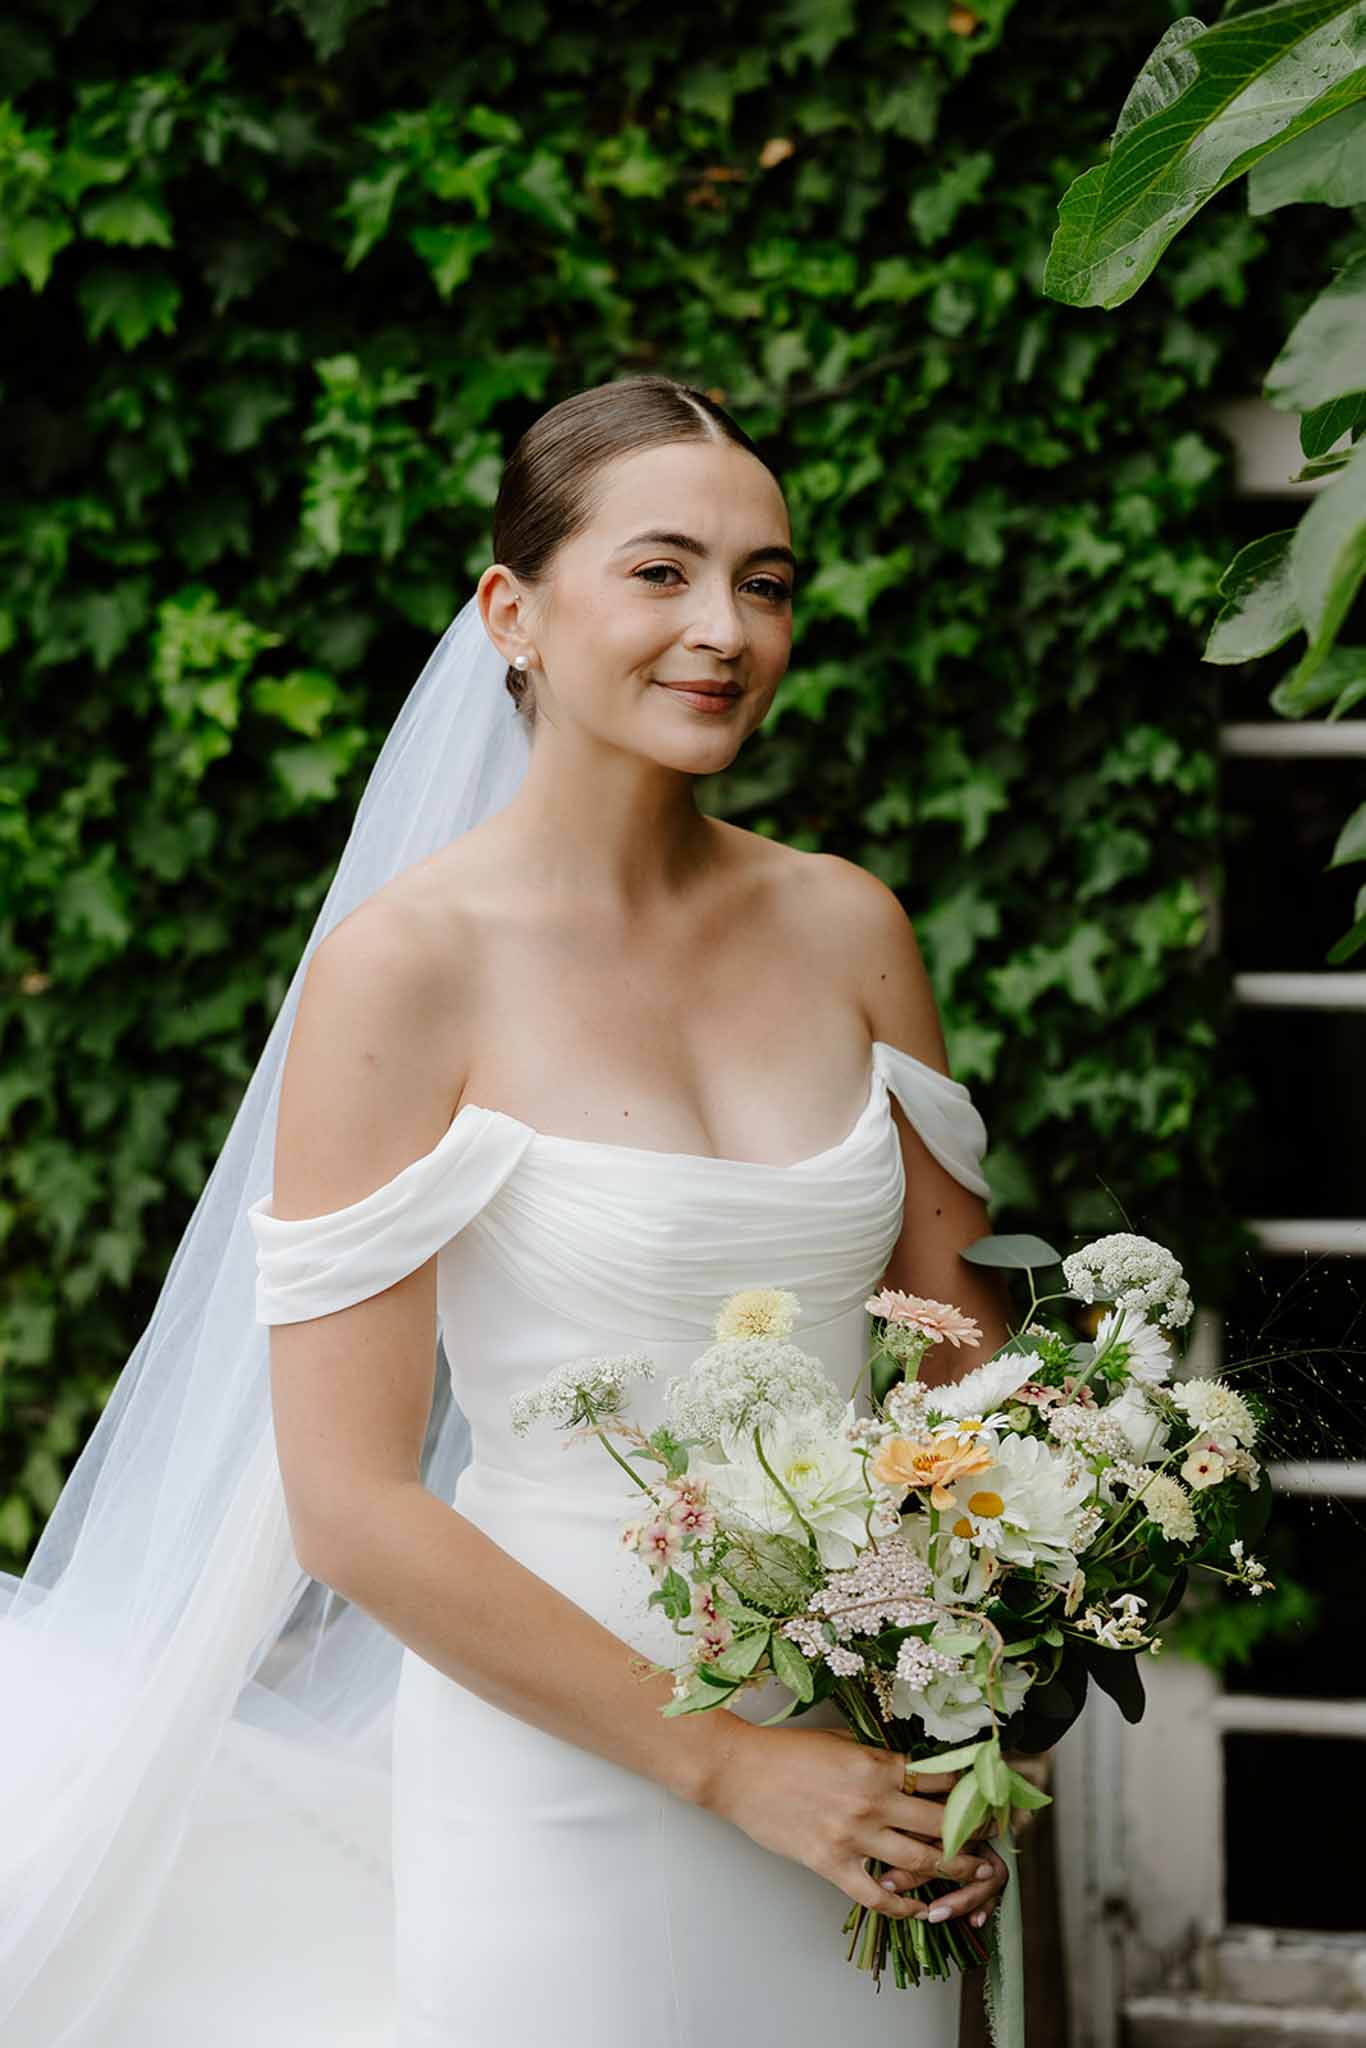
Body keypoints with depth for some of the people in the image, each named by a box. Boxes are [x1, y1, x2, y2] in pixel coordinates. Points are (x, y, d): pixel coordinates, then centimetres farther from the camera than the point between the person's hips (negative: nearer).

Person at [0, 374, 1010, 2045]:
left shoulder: (848, 929, 2)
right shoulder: (406, 967, -12)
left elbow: (965, 1335, 10)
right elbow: (350, 1503, -14)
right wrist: (725, 1762, -15)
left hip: (857, 1756, 5)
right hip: (563, 1790, -5)